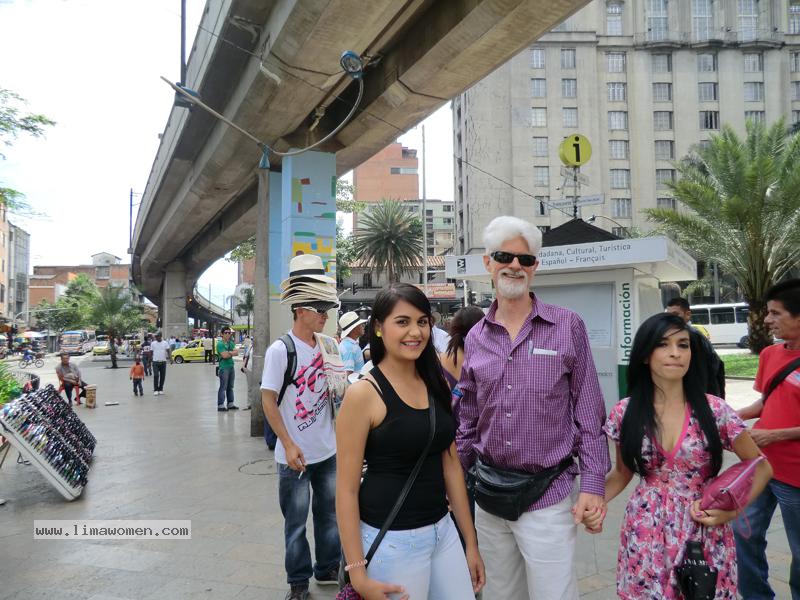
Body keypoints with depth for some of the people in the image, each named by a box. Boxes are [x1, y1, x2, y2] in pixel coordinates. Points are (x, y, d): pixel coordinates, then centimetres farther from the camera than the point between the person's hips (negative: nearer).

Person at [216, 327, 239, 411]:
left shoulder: (231, 343, 13)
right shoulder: (220, 344, -8)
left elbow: (237, 353, 2)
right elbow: (224, 355, -17)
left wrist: (229, 352, -13)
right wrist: (232, 353, -3)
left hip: (231, 367, 7)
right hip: (224, 368, -7)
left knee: (230, 387, 13)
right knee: (223, 387, -6)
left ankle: (230, 404, 20)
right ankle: (220, 405, -3)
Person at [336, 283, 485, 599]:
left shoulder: (437, 385, 4)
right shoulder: (363, 393, -15)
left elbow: (450, 465, 9)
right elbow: (346, 489, -13)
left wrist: (471, 542, 11)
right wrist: (358, 574, -13)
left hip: (443, 530, 6)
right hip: (391, 540, -5)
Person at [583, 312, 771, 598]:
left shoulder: (714, 410, -10)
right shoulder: (625, 412, -6)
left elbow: (761, 467, 3)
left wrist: (732, 510, -11)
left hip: (704, 535, -1)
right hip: (645, 536, 1)